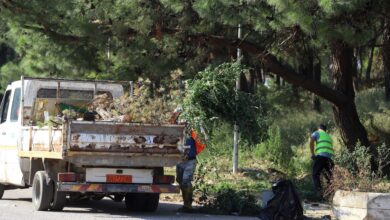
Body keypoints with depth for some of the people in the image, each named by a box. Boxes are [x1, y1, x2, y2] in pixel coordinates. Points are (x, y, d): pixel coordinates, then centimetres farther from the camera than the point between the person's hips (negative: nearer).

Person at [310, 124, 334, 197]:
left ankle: (318, 191, -16)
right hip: (330, 157, 5)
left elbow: (311, 142, -5)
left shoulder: (317, 133, 14)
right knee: (328, 175, 16)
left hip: (321, 156, -5)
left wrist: (312, 154, 0)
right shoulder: (329, 137, 32)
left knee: (316, 175, -2)